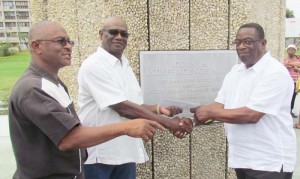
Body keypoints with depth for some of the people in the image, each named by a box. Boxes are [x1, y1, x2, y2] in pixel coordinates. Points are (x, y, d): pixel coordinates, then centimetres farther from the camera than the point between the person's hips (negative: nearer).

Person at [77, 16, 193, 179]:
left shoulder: (125, 65, 10)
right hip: (98, 153, -6)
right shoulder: (93, 65, -15)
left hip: (126, 151, 7)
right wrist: (169, 124, -23)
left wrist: (160, 109, -7)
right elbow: (122, 108, -23)